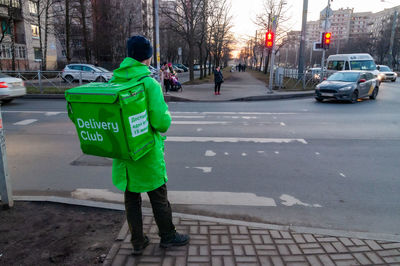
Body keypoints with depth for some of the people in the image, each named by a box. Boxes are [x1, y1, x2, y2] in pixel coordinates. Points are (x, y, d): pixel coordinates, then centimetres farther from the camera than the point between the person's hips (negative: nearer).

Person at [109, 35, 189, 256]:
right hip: (147, 152, -5)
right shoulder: (149, 83, -18)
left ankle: (138, 242, 30)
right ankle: (167, 236, 32)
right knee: (158, 197, 14)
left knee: (131, 198, 17)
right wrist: (166, 116, -3)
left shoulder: (114, 80, -1)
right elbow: (161, 122, -24)